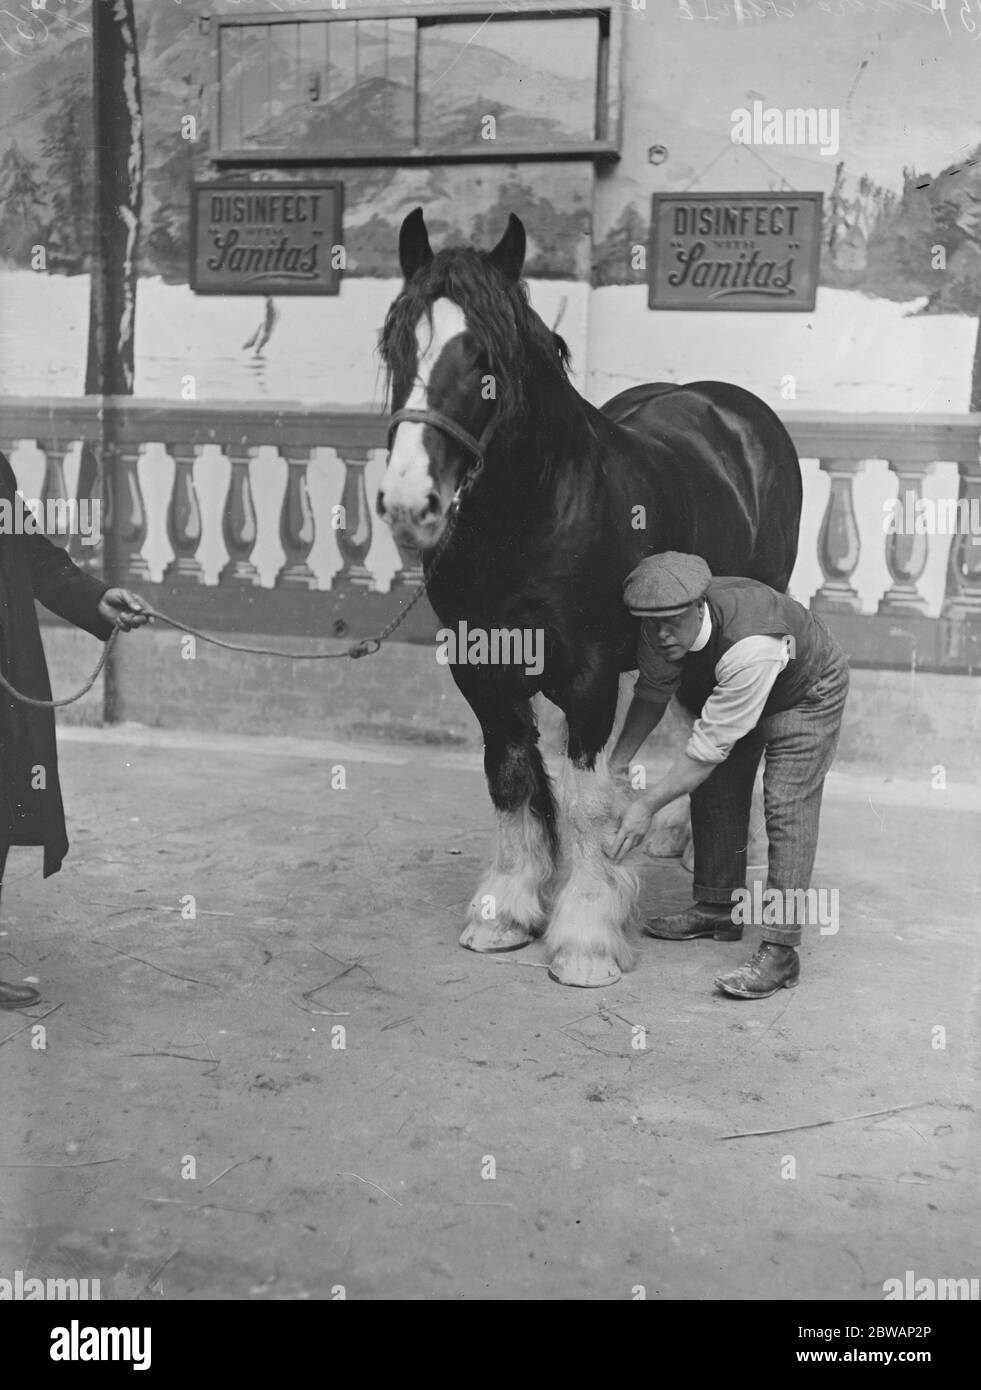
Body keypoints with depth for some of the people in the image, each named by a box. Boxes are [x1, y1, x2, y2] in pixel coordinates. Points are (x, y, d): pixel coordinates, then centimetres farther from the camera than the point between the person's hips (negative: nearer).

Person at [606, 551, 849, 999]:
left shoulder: (751, 646, -45)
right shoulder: (662, 633, -24)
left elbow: (712, 743, -39)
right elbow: (651, 694, -5)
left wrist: (648, 805, -35)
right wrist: (617, 763, -12)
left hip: (807, 696, -7)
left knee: (787, 805, -16)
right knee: (715, 790, 5)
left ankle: (779, 951, -16)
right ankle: (717, 909, 22)